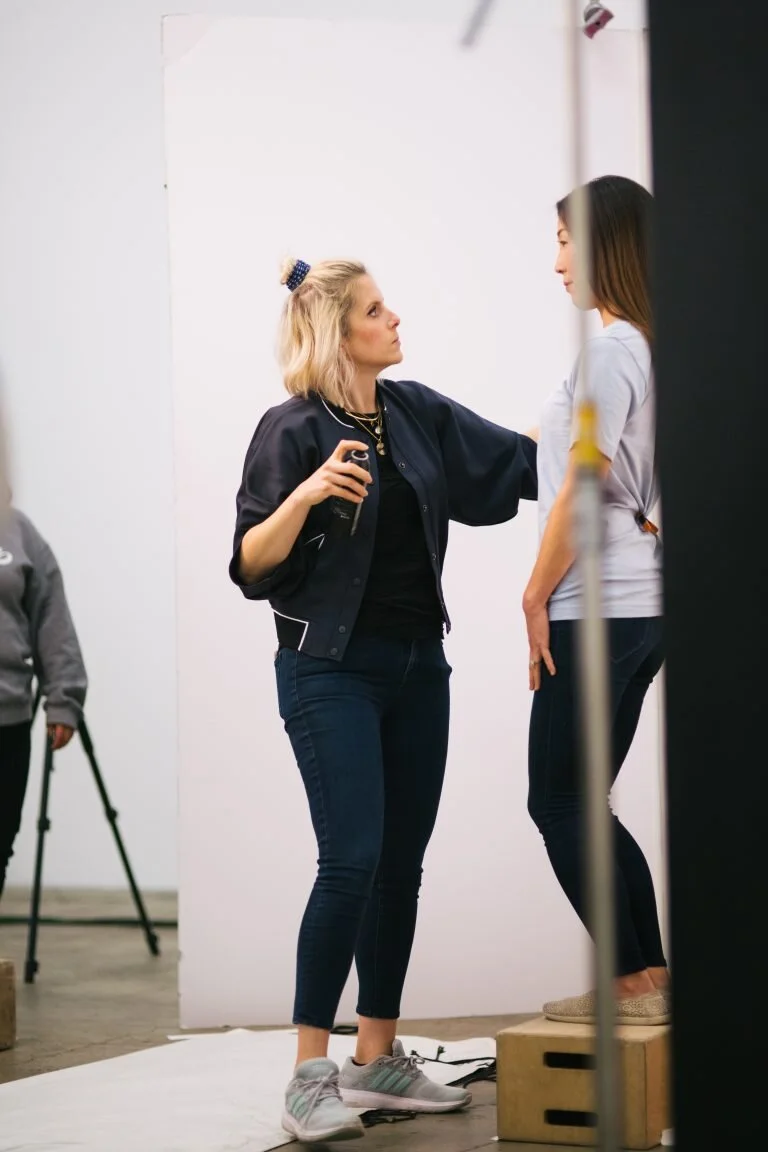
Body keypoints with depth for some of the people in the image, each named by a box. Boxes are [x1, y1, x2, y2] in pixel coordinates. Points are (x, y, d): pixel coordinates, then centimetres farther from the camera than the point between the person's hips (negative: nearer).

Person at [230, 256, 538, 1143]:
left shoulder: (417, 412, 7)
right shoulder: (294, 431, -10)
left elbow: (519, 463, 13)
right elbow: (250, 567, -13)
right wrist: (304, 495, -28)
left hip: (417, 667, 7)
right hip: (332, 672, -7)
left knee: (402, 864, 8)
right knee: (353, 861, -14)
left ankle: (377, 1059, 18)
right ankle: (310, 1077, -9)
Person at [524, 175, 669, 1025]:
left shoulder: (609, 348, -12)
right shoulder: (652, 348, 15)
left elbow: (581, 485, -16)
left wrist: (537, 595, -12)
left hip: (600, 608, -9)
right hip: (639, 605, 9)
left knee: (559, 803, -2)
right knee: (574, 804, 13)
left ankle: (634, 983, 2)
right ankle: (649, 979, 13)